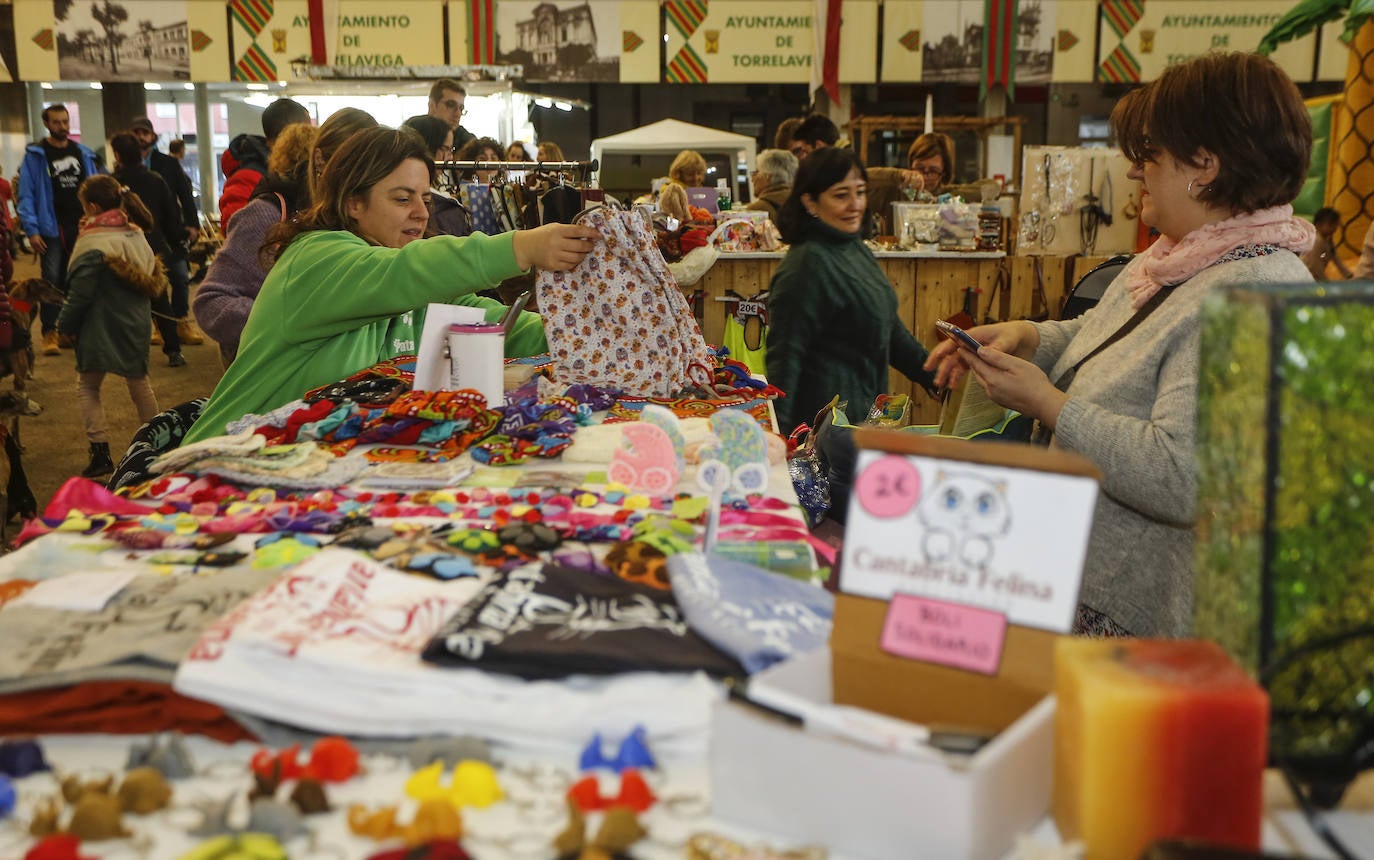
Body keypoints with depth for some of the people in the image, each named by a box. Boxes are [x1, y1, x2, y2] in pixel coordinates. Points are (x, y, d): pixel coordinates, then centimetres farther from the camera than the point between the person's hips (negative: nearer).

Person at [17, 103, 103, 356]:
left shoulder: (83, 153, 12)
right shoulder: (35, 155, 0)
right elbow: (26, 194, -4)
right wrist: (31, 230, -13)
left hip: (83, 226, 4)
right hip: (52, 228, -4)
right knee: (53, 280, -8)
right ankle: (49, 333, -3)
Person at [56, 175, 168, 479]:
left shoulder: (93, 243, -19)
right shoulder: (136, 235, 3)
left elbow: (80, 294, -17)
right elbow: (153, 280, 12)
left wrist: (66, 325, -2)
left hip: (102, 328, -7)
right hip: (136, 325, 7)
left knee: (87, 386, 8)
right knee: (139, 382, 19)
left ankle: (100, 452, 2)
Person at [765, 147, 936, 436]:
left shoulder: (857, 249, 10)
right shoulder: (807, 264, -18)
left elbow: (889, 328, 22)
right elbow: (784, 355, -22)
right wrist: (777, 434, -29)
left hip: (866, 410, 9)